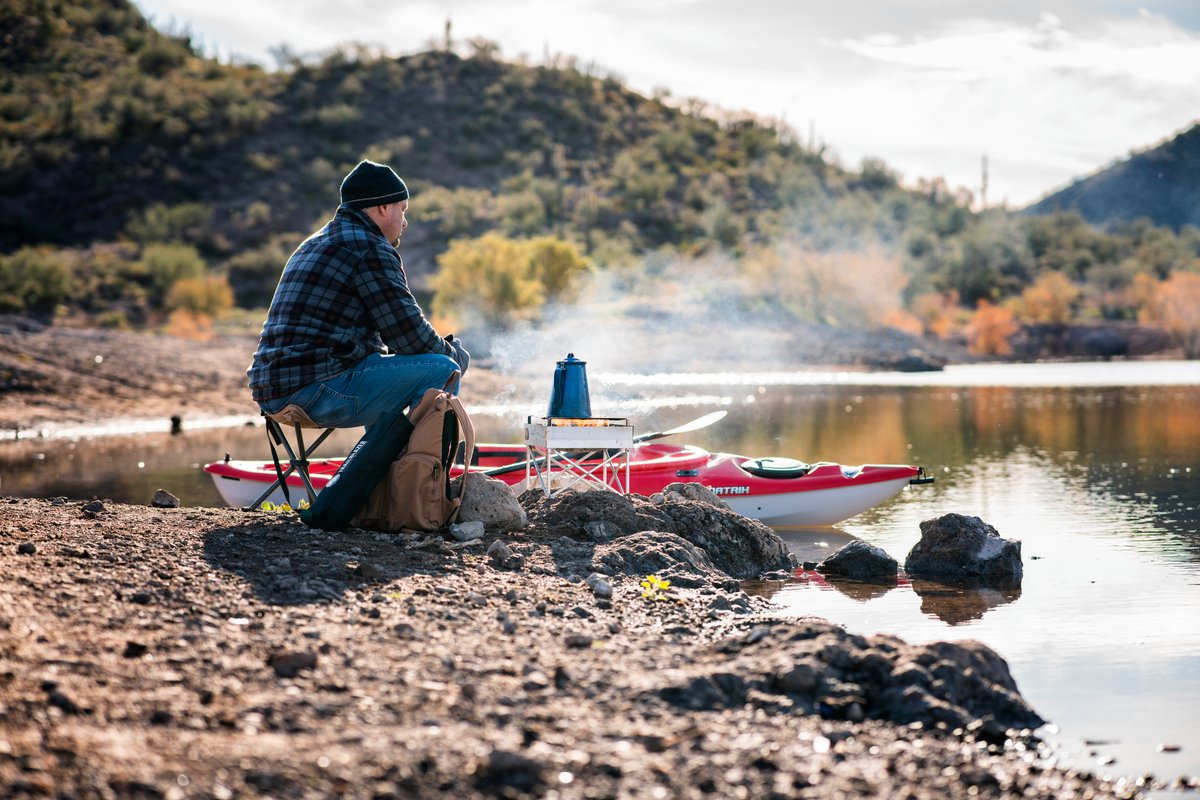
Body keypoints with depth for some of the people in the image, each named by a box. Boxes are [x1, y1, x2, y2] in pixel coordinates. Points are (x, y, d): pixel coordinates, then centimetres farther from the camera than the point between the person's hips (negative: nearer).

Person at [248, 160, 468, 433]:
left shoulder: (314, 245, 24)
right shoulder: (370, 249, -7)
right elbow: (409, 333, -10)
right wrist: (456, 354, 9)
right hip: (317, 390, -10)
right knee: (442, 371, -9)